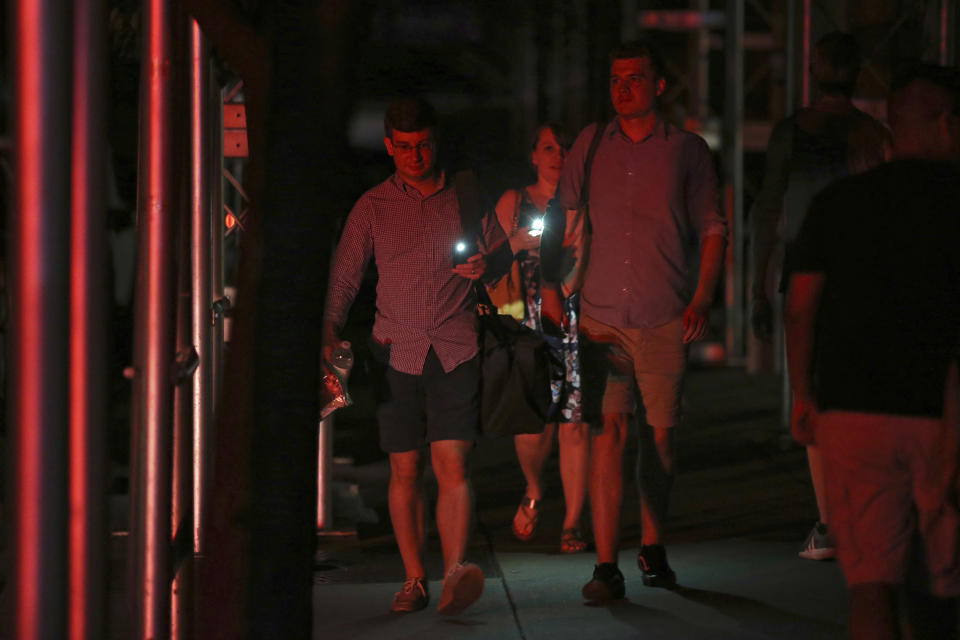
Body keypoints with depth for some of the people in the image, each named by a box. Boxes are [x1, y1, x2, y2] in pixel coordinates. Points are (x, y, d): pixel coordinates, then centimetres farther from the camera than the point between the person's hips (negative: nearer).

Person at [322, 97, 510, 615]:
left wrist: (486, 265, -6)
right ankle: (414, 579, 12)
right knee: (405, 471, 3)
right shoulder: (373, 207, 8)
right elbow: (343, 279, 7)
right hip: (397, 352, 1)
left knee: (452, 465, -14)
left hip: (456, 352, -1)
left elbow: (502, 250, 19)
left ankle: (454, 572, -25)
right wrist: (329, 335, -9)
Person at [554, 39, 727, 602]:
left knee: (660, 434, 6)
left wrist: (702, 299, -6)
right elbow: (571, 220, 16)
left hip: (666, 319, 0)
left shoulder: (688, 151, 3)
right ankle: (606, 566, -14)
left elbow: (713, 230, 5)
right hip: (602, 317, 0)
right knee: (608, 429, -10)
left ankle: (654, 548, 26)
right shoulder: (591, 144, 8)